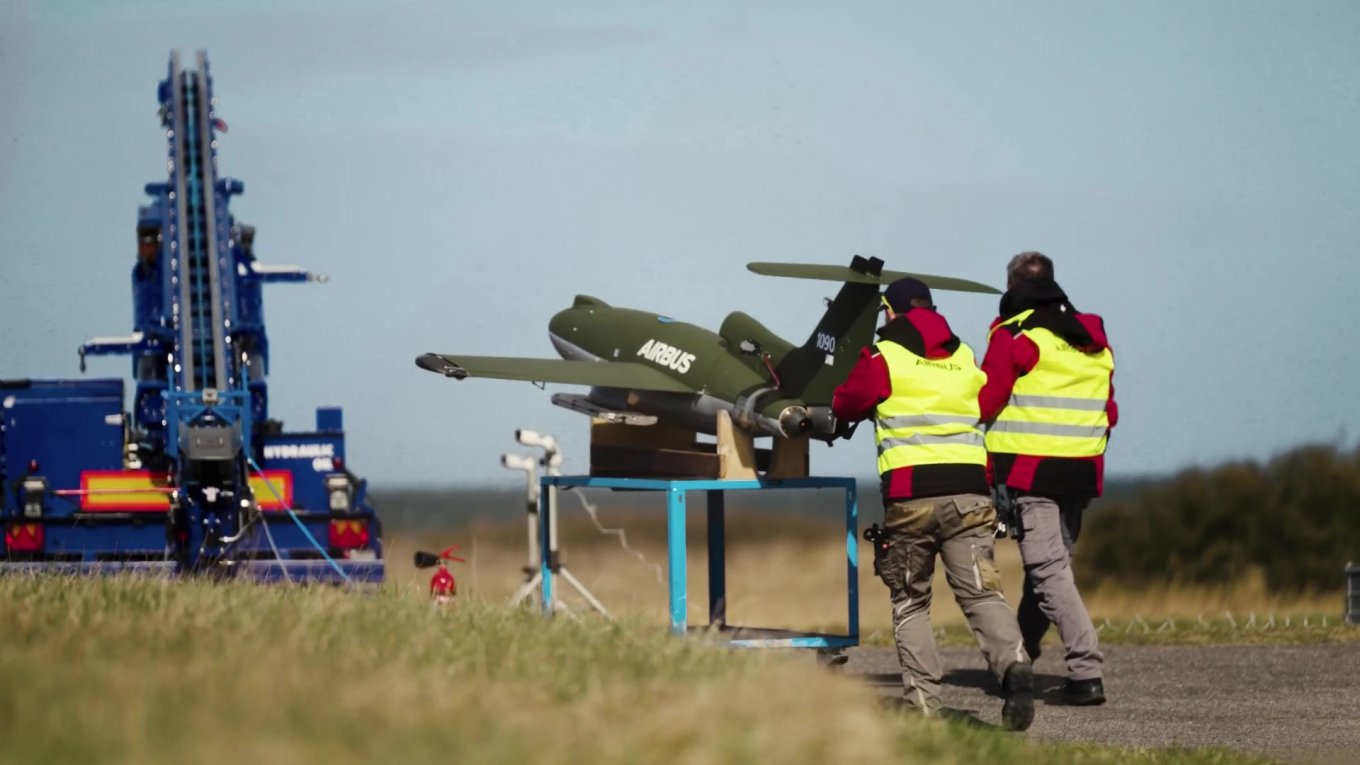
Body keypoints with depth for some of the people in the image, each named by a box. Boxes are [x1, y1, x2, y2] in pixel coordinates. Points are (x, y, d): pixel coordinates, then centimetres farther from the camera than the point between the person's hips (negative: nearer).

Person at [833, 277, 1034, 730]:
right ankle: (1013, 664, -27)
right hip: (969, 492, 3)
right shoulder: (965, 358, 16)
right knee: (982, 593, -1)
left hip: (910, 495, -3)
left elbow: (846, 406, 15)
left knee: (909, 603, 10)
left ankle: (922, 701, 1)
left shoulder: (883, 357, 3)